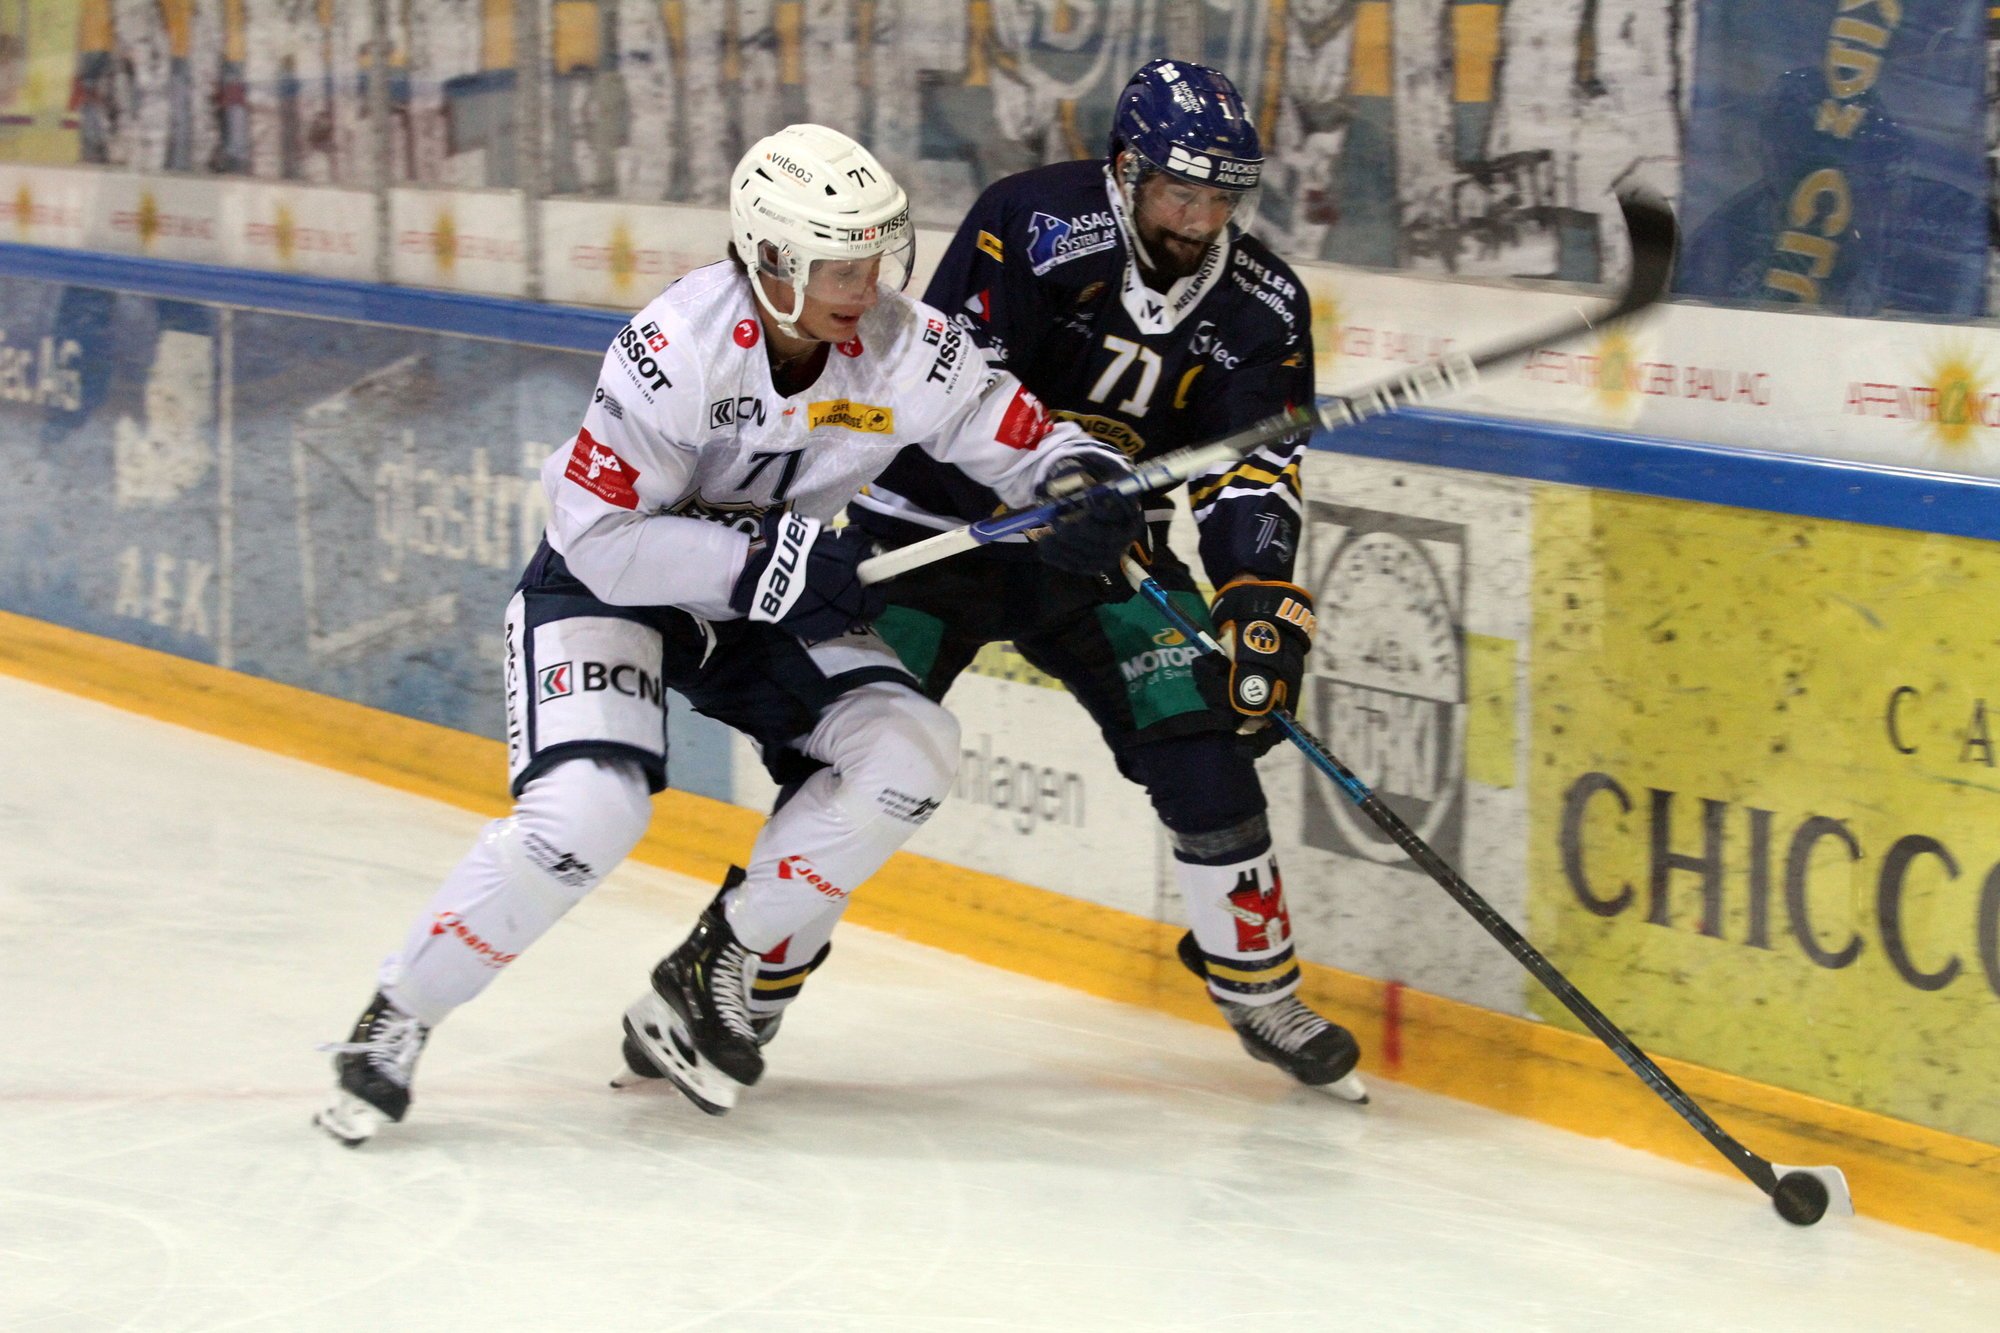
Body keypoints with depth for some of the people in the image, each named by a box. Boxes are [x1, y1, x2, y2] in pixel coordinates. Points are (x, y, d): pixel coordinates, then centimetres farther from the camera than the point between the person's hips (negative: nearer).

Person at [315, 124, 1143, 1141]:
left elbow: (1022, 438, -6)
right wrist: (765, 561, -36)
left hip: (772, 600, 6)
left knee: (908, 753, -15)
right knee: (588, 810, -27)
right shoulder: (678, 349, -31)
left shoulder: (905, 350, -17)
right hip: (607, 582, -6)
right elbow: (602, 535, -29)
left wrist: (1084, 482, -29)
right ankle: (394, 1023, -10)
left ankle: (714, 971, -1)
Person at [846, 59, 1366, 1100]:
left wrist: (1261, 592, -26)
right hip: (935, 527, -4)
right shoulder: (1033, 228, -21)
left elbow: (1255, 468, -9)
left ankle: (1259, 989, 10)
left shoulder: (1260, 305, -6)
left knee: (1205, 736, -8)